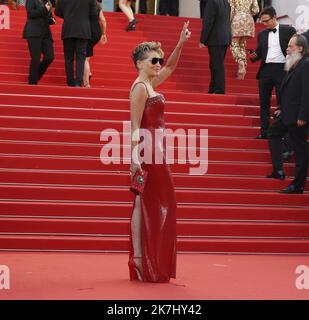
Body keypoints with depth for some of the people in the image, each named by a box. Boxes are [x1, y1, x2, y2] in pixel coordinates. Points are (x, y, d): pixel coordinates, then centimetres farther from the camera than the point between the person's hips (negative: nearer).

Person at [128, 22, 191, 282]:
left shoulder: (149, 84, 14)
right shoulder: (140, 88, -12)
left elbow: (170, 67, 26)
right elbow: (135, 126, -17)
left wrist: (181, 44, 15)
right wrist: (135, 157, -23)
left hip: (155, 151, 9)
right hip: (147, 151, -9)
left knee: (147, 205, 10)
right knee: (147, 205, -6)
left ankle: (143, 260, 15)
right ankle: (141, 261, -2)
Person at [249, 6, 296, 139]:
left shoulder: (288, 30, 0)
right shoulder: (262, 34, 12)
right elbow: (260, 52, 16)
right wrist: (254, 56, -6)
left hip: (282, 69, -4)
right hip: (265, 70, 4)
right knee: (264, 103, 6)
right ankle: (264, 132, 13)